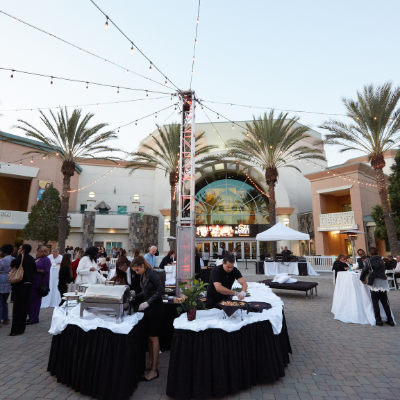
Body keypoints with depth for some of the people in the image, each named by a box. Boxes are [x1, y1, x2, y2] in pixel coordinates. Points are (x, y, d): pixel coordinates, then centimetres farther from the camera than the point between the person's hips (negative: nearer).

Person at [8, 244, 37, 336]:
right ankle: (22, 328, 21)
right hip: (29, 284, 7)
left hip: (20, 284, -7)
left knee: (18, 306, -1)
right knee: (25, 305, 12)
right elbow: (34, 270, 13)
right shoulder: (31, 258, 9)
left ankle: (15, 330, 2)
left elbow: (13, 263, -28)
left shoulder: (21, 256, -11)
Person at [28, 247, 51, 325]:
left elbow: (46, 271, -15)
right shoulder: (36, 259, 15)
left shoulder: (46, 260, -8)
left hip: (38, 283, -8)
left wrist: (35, 269, -18)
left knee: (35, 301, -1)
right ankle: (31, 317, 24)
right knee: (30, 300, 11)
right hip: (32, 282, 8)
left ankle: (34, 319, 10)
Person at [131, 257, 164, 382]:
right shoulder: (143, 275, 7)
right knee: (149, 336, 17)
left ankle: (154, 370, 9)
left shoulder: (152, 274, -20)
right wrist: (135, 297, 6)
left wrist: (147, 303, -25)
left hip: (155, 307, -9)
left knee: (153, 337, -1)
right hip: (148, 307, 9)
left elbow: (160, 290, -22)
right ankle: (150, 363, 31)